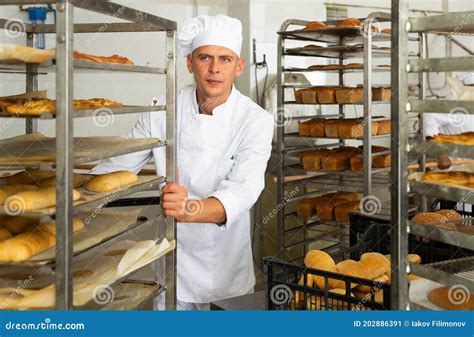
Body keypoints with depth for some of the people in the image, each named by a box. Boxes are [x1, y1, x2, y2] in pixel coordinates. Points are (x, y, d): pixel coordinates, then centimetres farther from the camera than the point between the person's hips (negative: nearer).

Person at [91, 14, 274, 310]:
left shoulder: (256, 121, -14)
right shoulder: (161, 113, -7)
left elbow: (244, 189, -28)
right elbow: (116, 168, 2)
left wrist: (190, 210, -46)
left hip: (227, 262, -1)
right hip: (174, 258, 1)